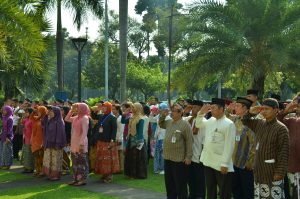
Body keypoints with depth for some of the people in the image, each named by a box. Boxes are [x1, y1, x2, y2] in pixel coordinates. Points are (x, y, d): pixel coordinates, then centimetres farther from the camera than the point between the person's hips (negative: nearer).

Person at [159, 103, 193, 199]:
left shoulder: (185, 124, -13)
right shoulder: (169, 122, 9)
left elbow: (189, 141, -13)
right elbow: (160, 124, 30)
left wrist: (188, 157, -15)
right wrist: (163, 115, 10)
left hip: (179, 159, -7)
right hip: (167, 158, 7)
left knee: (180, 185, 3)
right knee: (169, 183, 17)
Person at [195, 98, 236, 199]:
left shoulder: (229, 124, -14)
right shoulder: (210, 121, 9)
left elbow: (229, 146, -17)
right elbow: (198, 124, 26)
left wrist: (225, 164, -20)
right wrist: (201, 112, 9)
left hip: (221, 165, -7)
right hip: (208, 162, 7)